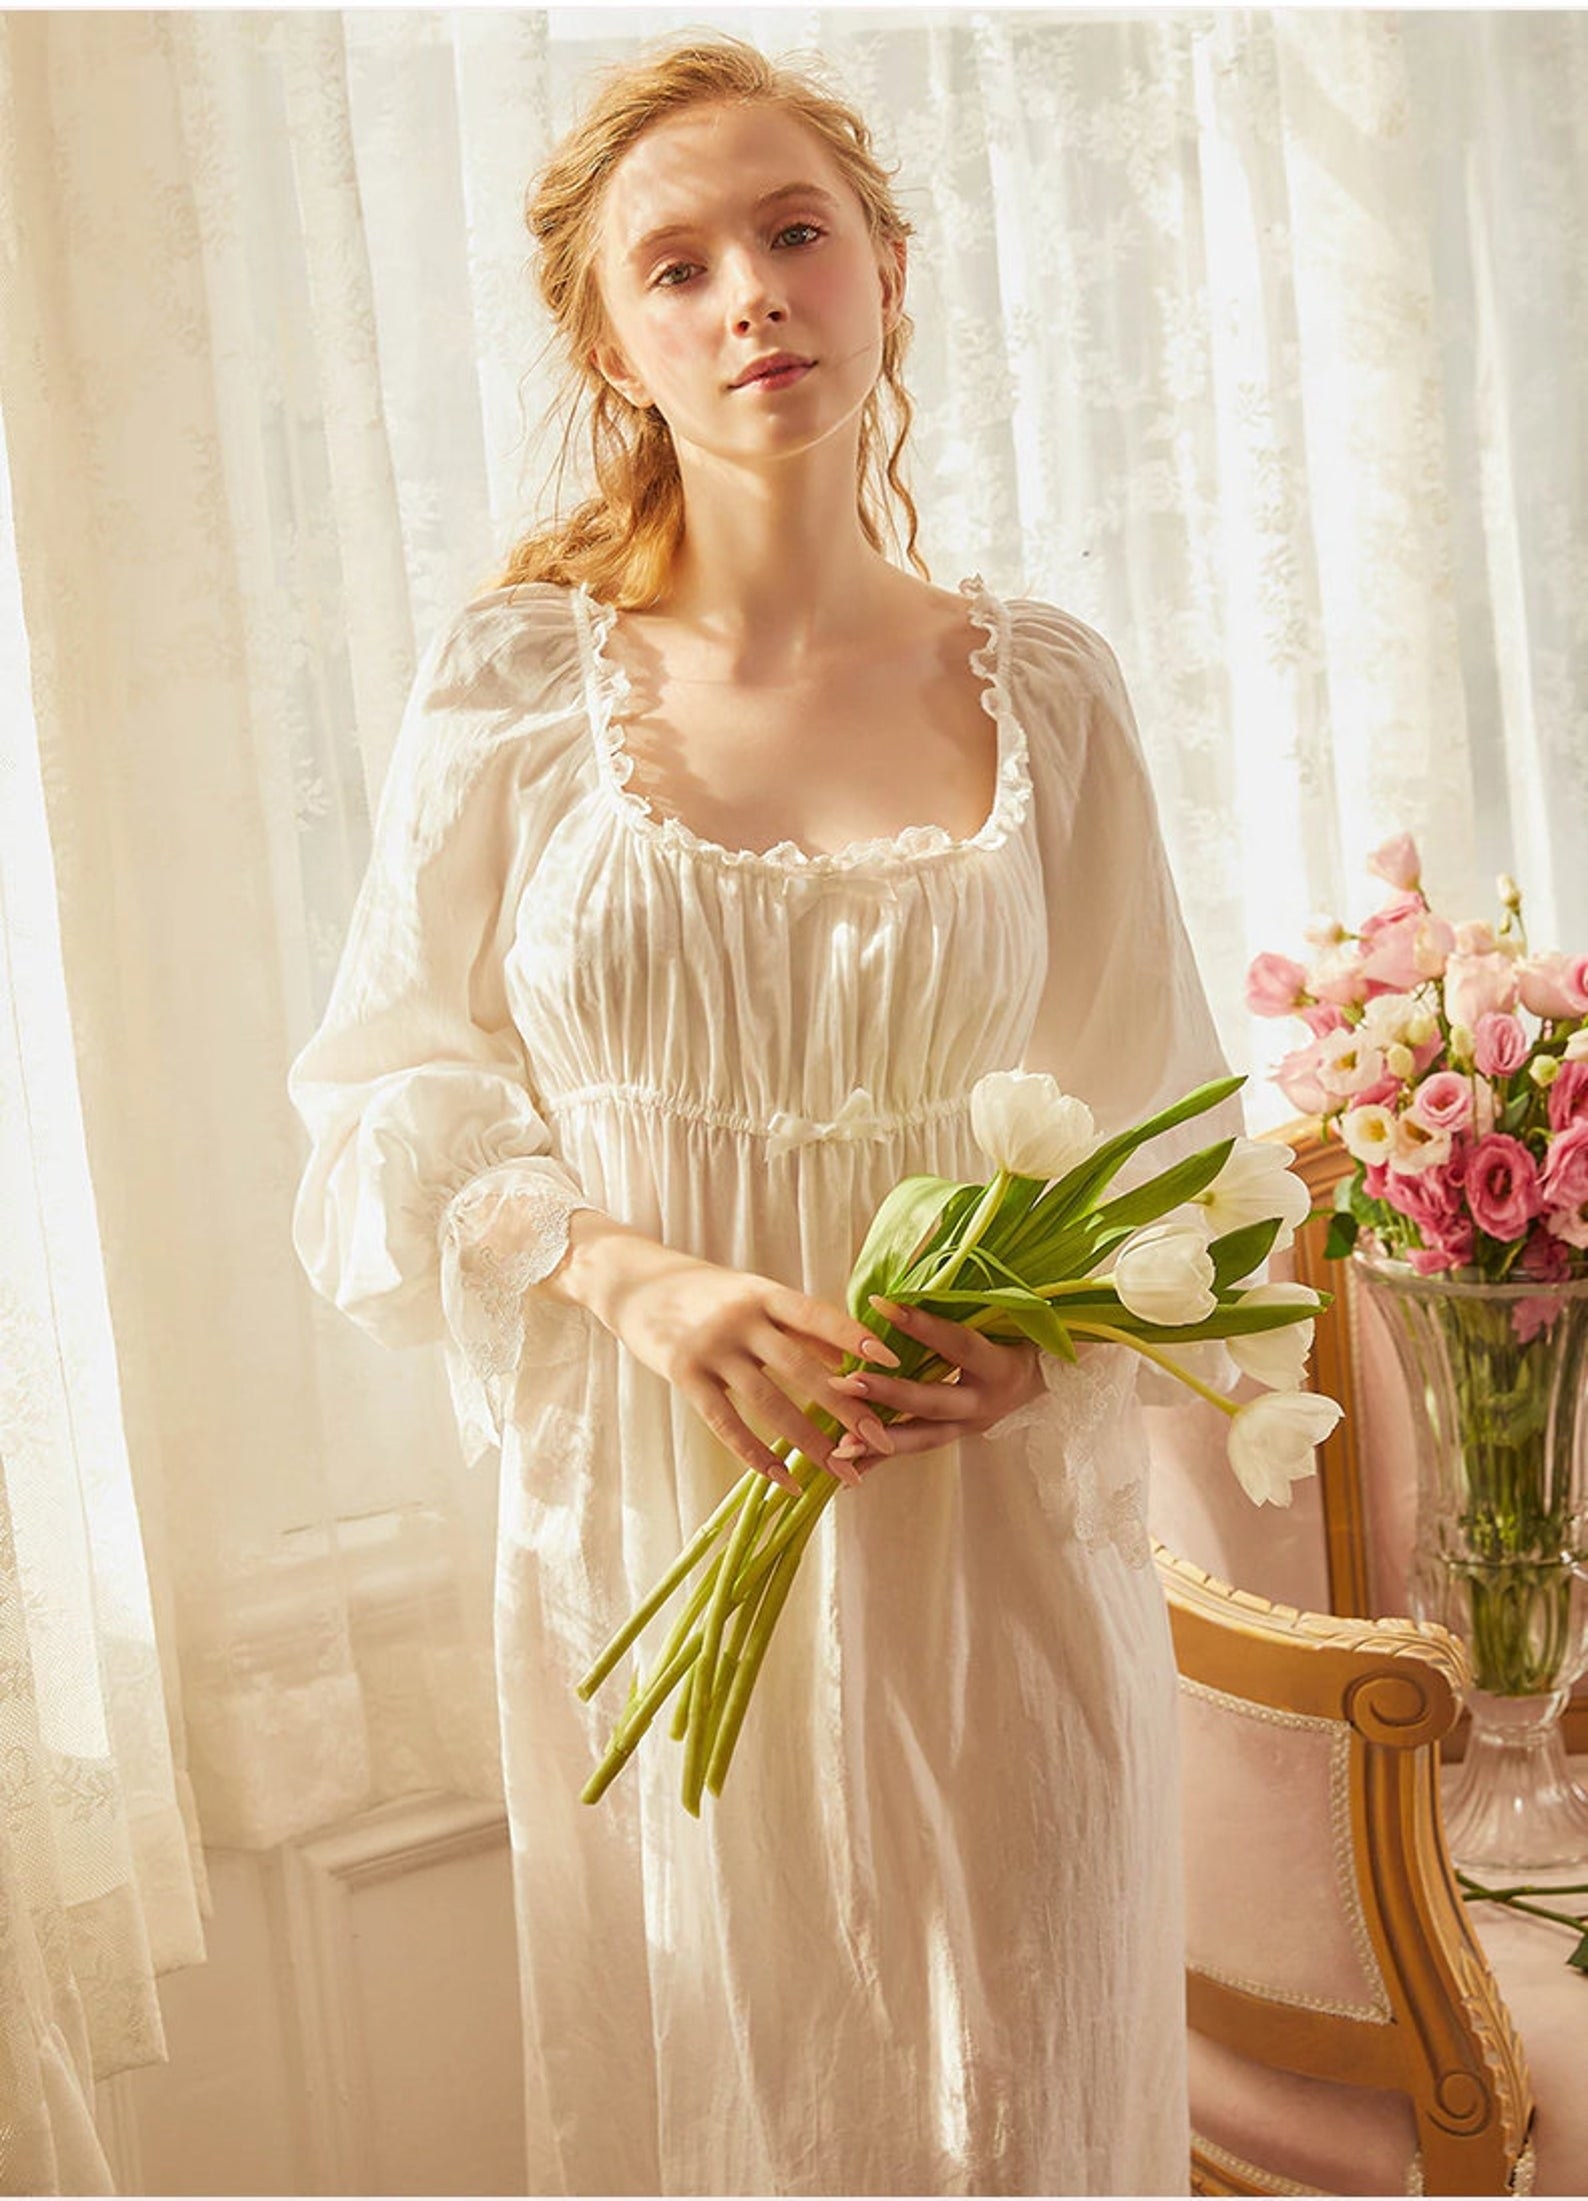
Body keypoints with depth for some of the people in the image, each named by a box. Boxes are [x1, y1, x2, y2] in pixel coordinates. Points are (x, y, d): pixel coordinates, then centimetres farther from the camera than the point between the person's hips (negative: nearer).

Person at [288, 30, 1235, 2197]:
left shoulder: (1041, 684, 0)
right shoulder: (513, 682, -3)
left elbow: (1157, 1124, 5)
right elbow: (386, 1106, -1)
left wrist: (1041, 1334, -14)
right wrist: (630, 1271, -18)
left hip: (994, 1528, 1)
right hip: (652, 1520, 0)